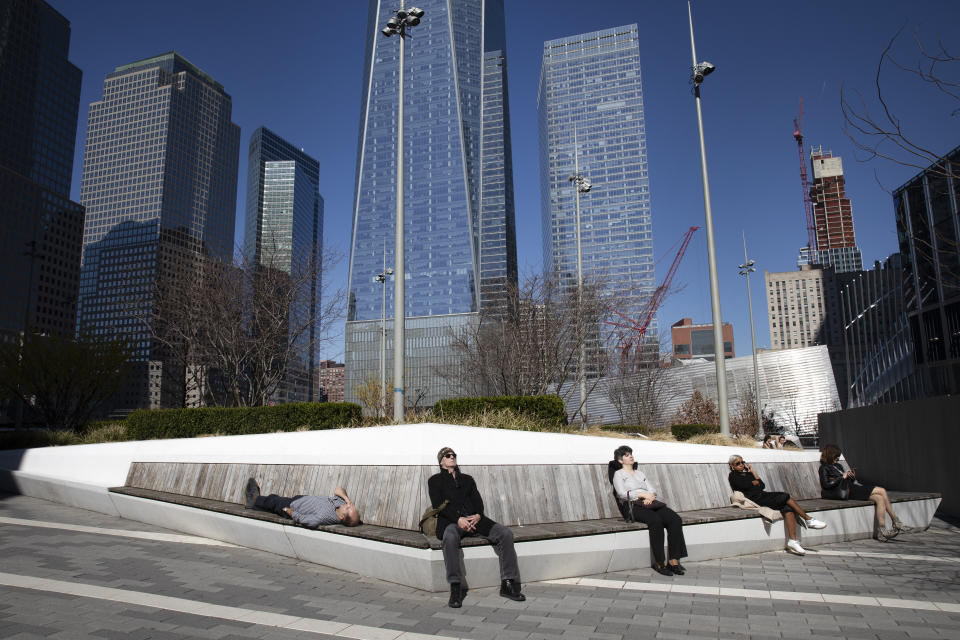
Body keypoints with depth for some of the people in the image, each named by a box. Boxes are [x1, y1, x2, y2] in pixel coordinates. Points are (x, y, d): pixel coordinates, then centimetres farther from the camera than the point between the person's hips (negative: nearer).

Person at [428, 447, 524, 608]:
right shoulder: (435, 480, 16)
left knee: (506, 534, -20)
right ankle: (455, 588, -33)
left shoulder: (467, 479, 28)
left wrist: (478, 515, -9)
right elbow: (438, 505, 1)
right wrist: (458, 519, -16)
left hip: (473, 518, 4)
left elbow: (478, 501, 16)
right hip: (451, 521, -4)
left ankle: (508, 584, -19)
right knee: (450, 538, -41)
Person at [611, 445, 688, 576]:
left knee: (676, 520, -21)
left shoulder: (640, 473, 31)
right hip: (635, 506, -6)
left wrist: (650, 496, -3)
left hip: (651, 503, 6)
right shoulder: (619, 474, 12)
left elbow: (653, 490, 20)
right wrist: (643, 494, -9)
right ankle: (659, 563, -27)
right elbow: (622, 493, -4)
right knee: (656, 521, -35)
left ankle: (673, 560, -22)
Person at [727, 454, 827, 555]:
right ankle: (809, 520, -5)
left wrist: (752, 472, 12)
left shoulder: (747, 473, 26)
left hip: (762, 496, 7)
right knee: (785, 496, -16)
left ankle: (792, 541, -26)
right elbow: (746, 485, -12)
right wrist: (756, 482, 7)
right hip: (755, 500, -7)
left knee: (788, 507, -18)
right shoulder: (733, 476, 5)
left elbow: (762, 485, 16)